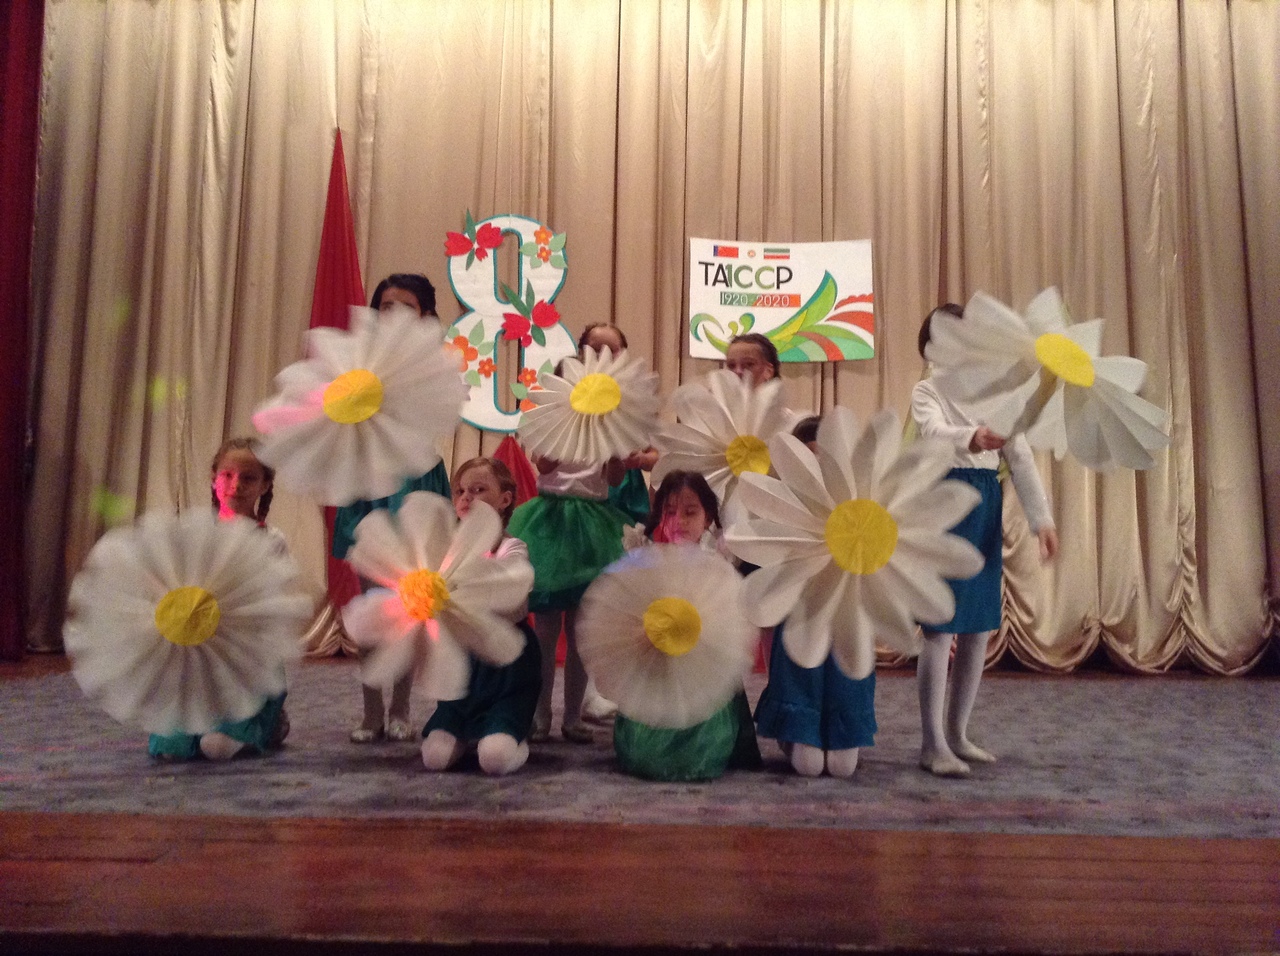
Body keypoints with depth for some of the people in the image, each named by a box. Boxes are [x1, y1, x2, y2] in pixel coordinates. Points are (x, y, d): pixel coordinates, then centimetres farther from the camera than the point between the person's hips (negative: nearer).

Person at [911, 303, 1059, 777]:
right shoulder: (926, 391, -2)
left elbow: (1021, 457, 6)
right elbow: (935, 430, -24)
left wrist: (1042, 518, -3)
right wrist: (973, 437, -46)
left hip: (986, 506, 5)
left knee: (979, 627, 8)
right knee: (941, 625, -9)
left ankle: (957, 734, 21)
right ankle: (932, 744, -1)